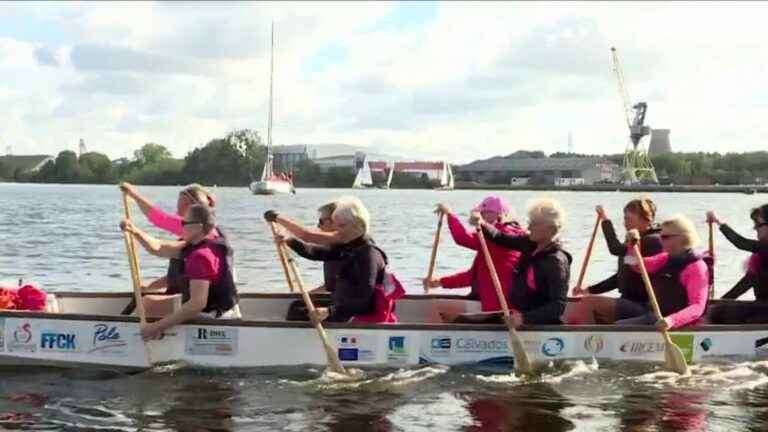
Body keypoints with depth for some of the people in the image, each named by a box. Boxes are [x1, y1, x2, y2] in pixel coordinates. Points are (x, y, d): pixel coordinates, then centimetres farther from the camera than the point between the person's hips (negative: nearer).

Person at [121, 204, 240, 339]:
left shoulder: (201, 255, -25)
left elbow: (198, 304, -32)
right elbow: (158, 248, 7)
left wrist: (158, 326, -31)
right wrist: (134, 231, -7)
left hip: (212, 317, -10)